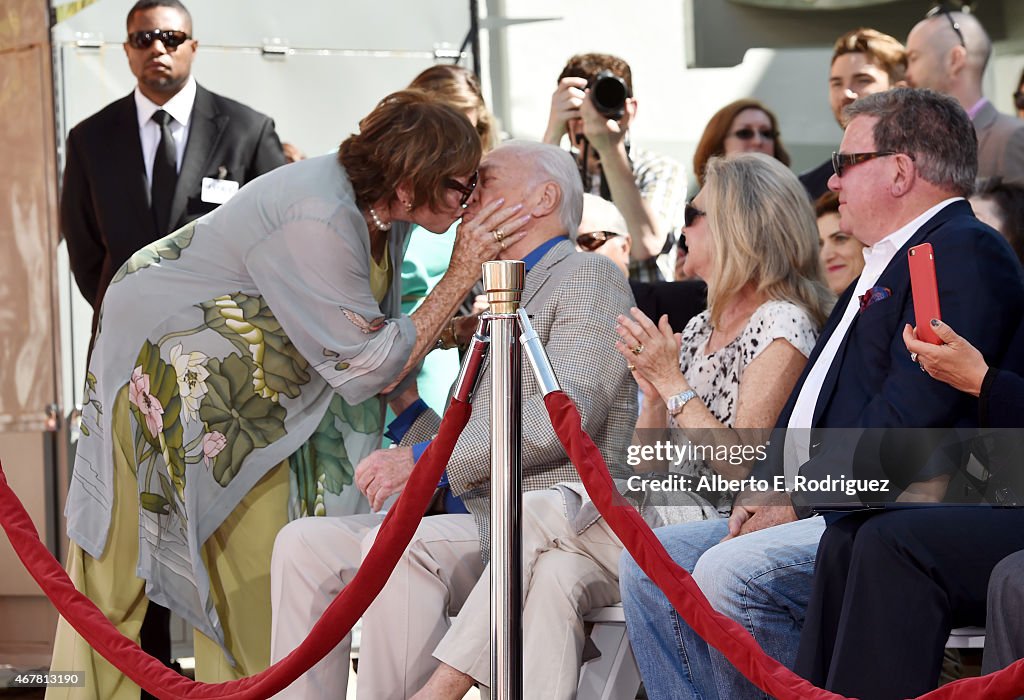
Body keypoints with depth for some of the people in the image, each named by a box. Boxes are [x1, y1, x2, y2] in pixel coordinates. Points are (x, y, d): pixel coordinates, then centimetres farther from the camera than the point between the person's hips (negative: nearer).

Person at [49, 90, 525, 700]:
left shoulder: (382, 212, -7)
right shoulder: (318, 221, -34)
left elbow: (374, 333, 4)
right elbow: (369, 369, -28)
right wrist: (463, 273, -29)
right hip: (164, 350, -8)